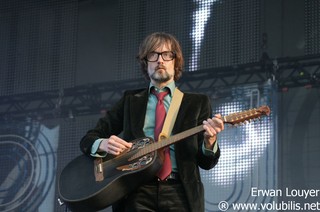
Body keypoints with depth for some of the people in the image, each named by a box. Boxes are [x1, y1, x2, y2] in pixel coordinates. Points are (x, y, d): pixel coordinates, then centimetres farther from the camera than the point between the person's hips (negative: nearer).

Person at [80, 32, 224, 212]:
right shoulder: (130, 100, 16)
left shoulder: (198, 102, 13)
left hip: (180, 192, 0)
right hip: (137, 191, 1)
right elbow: (88, 139, 14)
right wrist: (103, 144, -9)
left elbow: (206, 162, 8)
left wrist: (210, 140, -14)